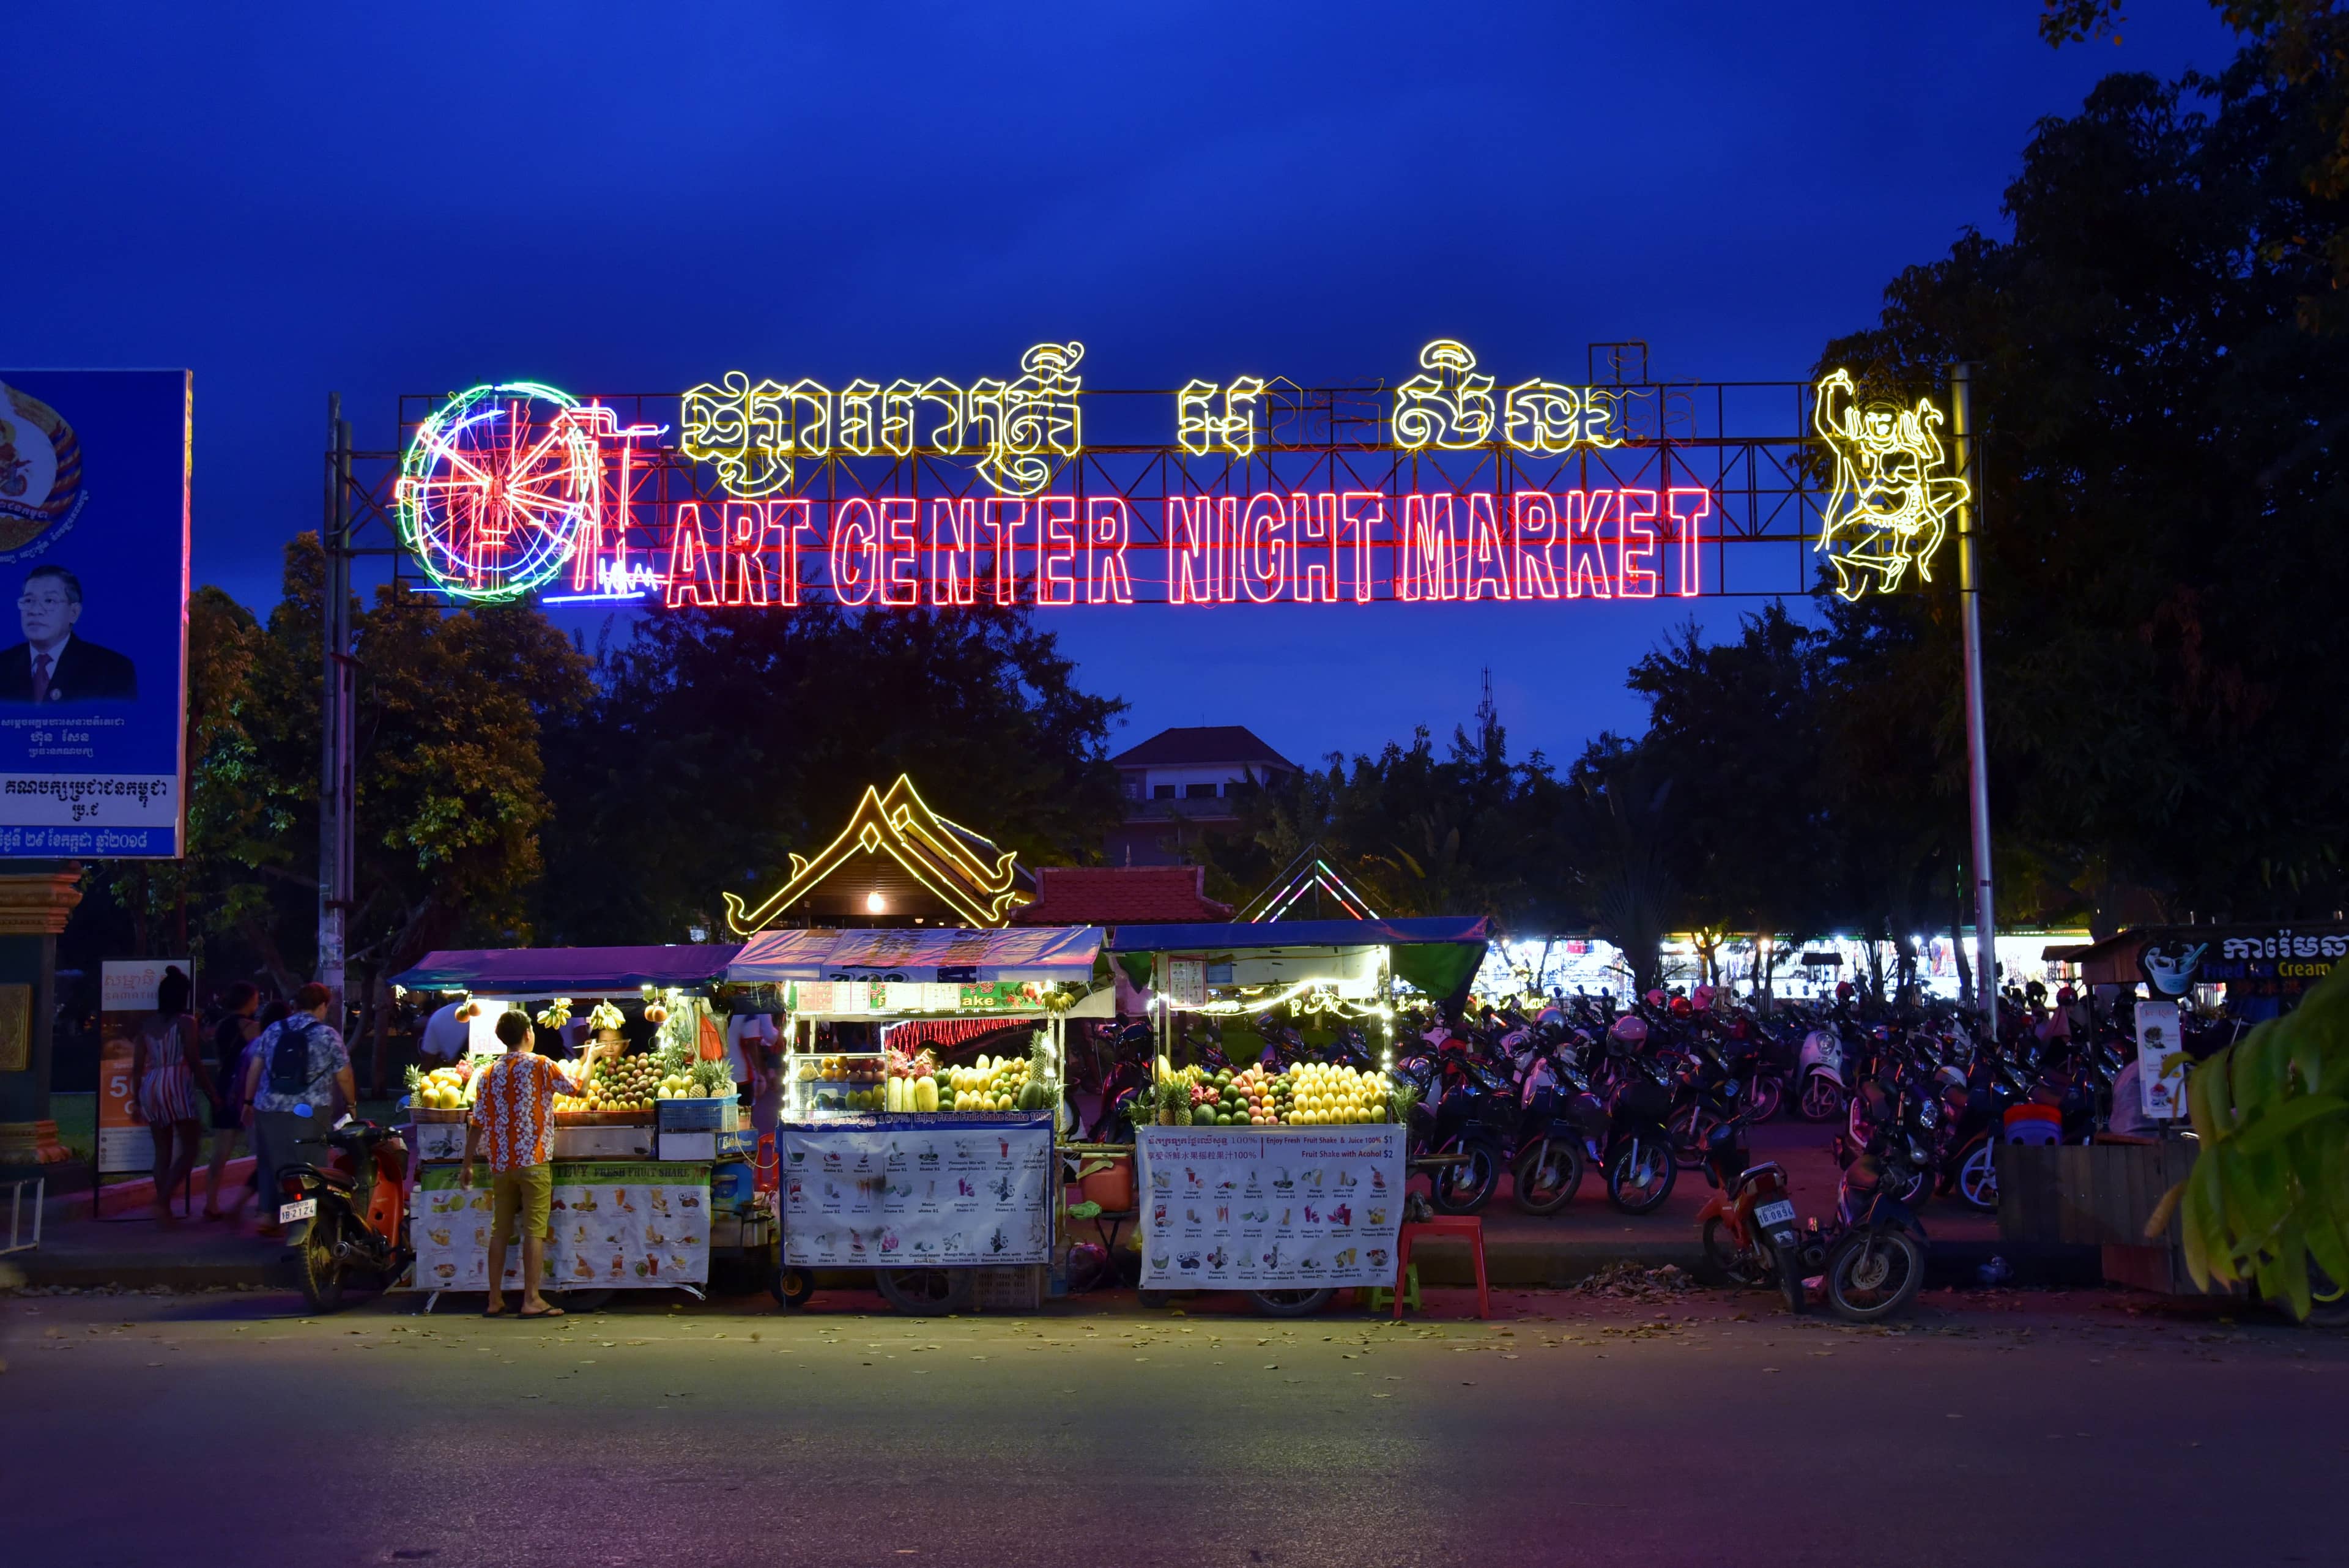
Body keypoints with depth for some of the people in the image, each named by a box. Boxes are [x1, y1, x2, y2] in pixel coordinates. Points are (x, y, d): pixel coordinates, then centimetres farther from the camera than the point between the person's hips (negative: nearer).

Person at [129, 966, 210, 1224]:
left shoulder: (147, 1023, 10)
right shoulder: (185, 1022, -6)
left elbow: (137, 1066, 11)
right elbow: (195, 1062, -9)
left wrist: (137, 1099, 19)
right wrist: (211, 1093, -2)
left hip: (150, 1087, 6)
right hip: (177, 1086, -6)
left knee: (162, 1152, 12)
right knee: (189, 1150, 2)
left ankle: (164, 1209, 12)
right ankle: (163, 1199, -15)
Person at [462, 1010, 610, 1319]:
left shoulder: (489, 1073, 9)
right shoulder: (539, 1065, -6)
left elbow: (477, 1124, 9)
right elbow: (579, 1087, -1)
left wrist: (468, 1165, 16)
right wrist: (591, 1056, 15)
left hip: (500, 1164, 5)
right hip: (534, 1162, -5)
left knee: (499, 1229, 10)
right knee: (534, 1231, -3)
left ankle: (495, 1300, 12)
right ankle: (532, 1301, -6)